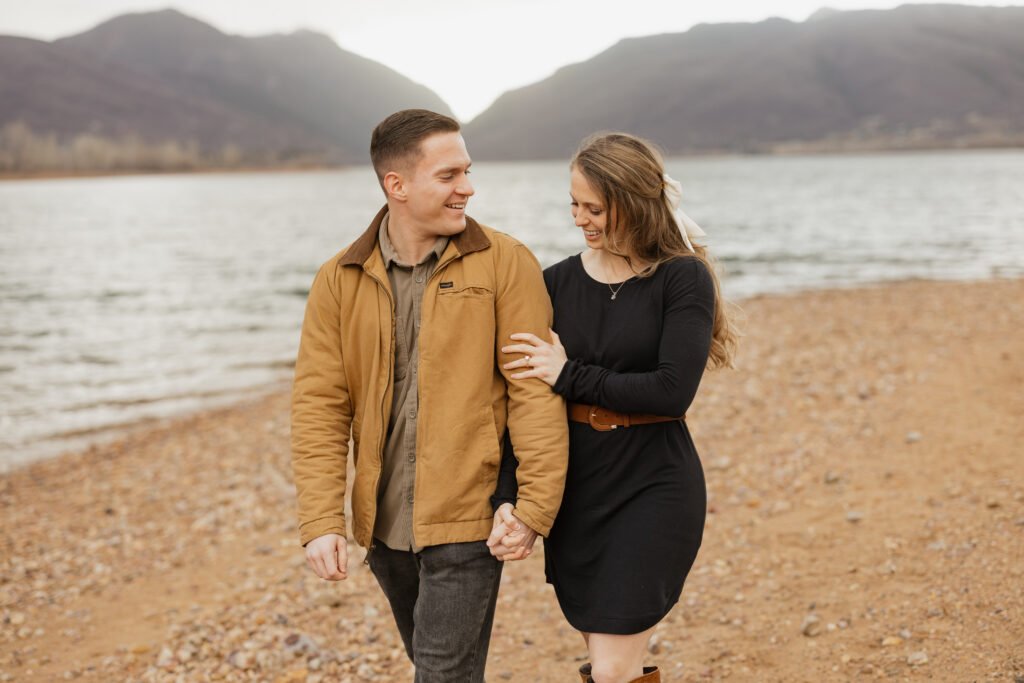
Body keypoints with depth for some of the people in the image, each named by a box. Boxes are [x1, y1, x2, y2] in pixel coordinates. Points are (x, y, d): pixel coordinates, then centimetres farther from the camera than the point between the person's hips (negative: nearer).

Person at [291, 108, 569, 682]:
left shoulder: (505, 263, -8)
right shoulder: (340, 281, 0)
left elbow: (536, 391, -10)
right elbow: (319, 406, -2)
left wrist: (536, 505, -14)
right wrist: (321, 521, -10)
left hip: (466, 520, -4)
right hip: (383, 524, 4)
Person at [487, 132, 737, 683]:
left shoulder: (683, 278, -8)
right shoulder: (558, 282, 3)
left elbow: (673, 392, -19)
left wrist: (571, 376, -14)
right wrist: (511, 504, -11)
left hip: (654, 489, -5)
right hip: (574, 489, 5)